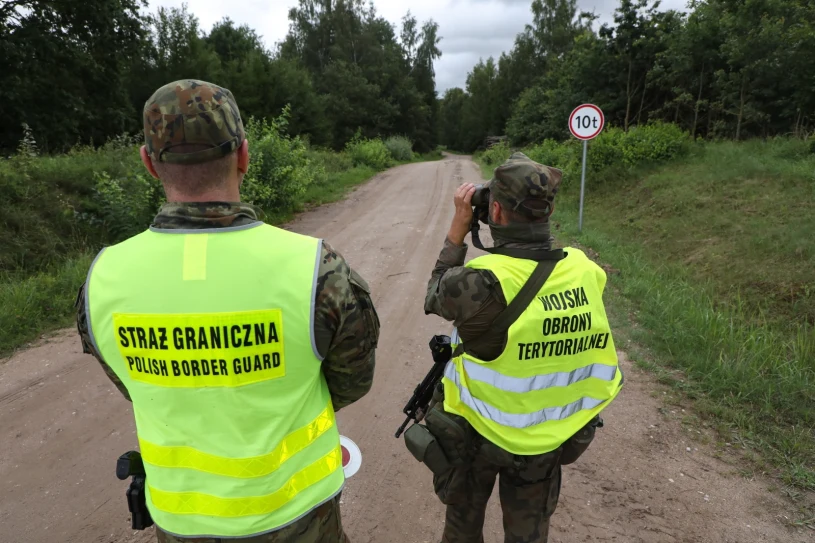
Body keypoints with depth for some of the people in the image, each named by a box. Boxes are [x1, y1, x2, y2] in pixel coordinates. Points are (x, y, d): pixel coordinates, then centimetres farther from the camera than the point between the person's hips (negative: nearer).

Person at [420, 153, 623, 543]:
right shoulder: (585, 271, -16)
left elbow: (435, 295, -10)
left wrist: (458, 229, -6)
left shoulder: (483, 282, -31)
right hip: (548, 436, 4)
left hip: (478, 432, -3)